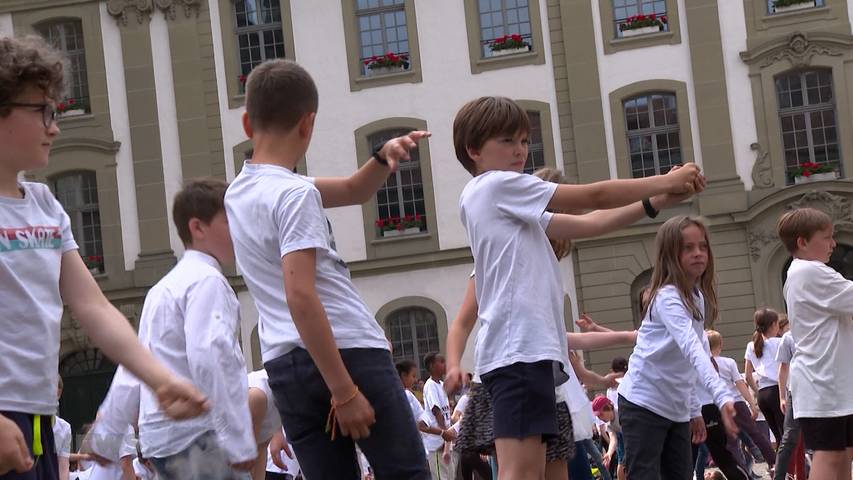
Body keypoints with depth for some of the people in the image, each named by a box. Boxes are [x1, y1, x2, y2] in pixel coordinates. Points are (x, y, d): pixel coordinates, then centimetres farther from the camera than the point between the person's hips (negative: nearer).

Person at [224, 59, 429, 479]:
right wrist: (345, 391, -21)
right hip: (348, 353, -8)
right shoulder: (295, 193, -11)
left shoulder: (237, 194, 16)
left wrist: (384, 158, 6)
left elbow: (352, 191, 25)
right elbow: (300, 295, -21)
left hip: (283, 366, 8)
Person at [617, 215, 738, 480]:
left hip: (676, 410, 9)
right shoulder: (668, 297, -19)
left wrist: (695, 410, 13)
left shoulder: (697, 297, 9)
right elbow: (691, 349, -34)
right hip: (643, 405, -9)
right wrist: (722, 396, -46)